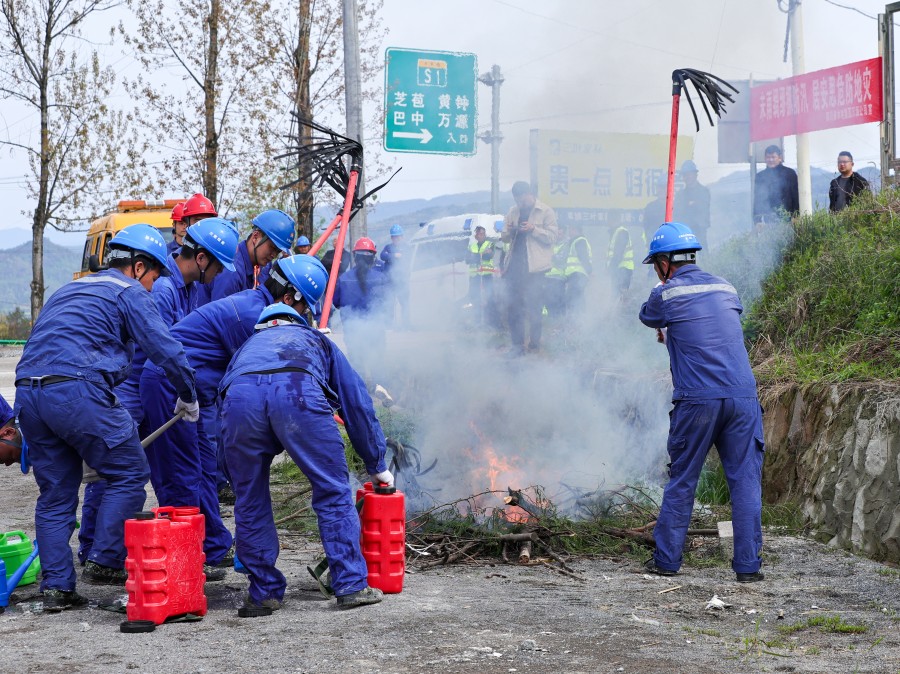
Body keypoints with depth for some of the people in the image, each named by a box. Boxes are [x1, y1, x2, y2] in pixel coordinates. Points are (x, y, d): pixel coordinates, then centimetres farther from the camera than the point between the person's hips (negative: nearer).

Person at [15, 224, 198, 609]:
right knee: (128, 475, 7)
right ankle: (104, 562, 1)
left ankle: (56, 587, 11)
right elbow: (166, 350, -1)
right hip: (77, 390, -8)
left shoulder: (69, 290, 31)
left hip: (28, 392, 8)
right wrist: (188, 398, 15)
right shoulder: (130, 293, 7)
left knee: (56, 493, 13)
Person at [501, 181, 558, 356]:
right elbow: (505, 238, 19)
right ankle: (517, 344, 5)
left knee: (534, 307, 0)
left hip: (534, 266, -5)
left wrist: (533, 229, -18)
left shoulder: (546, 212, -1)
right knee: (513, 305, 1)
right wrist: (508, 231, -4)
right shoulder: (513, 212, 15)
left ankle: (535, 343, 10)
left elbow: (552, 236, -6)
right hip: (515, 264, 5)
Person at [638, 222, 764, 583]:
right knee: (745, 481, 5)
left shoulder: (666, 295, 1)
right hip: (743, 397, 3)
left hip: (696, 402, -3)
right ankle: (747, 564, 3)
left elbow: (647, 317, 22)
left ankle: (666, 559, 16)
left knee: (681, 481, 10)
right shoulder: (726, 288, 15)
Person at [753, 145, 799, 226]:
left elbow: (796, 197, 5)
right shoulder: (760, 176, 13)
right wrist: (758, 220, 0)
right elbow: (757, 200, 11)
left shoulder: (790, 173, 7)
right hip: (767, 220, 1)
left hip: (786, 218, -1)